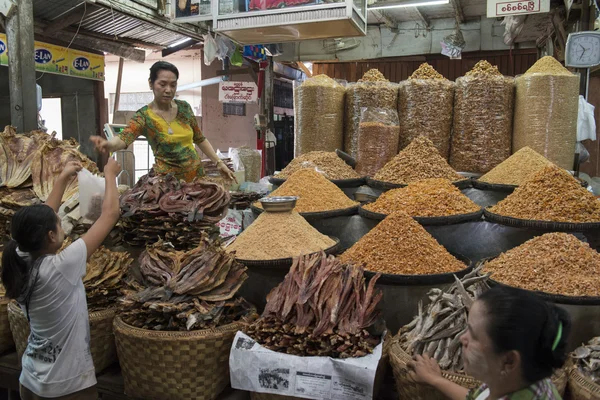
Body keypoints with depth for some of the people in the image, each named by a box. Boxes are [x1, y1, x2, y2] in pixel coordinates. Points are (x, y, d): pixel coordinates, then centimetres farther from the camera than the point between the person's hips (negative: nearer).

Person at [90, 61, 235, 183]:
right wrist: (109, 144, -53)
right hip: (168, 179, -4)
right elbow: (124, 137, -31)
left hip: (196, 173, 4)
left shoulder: (184, 107, 0)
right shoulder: (144, 116, -13)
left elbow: (199, 139, 10)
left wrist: (219, 162, 6)